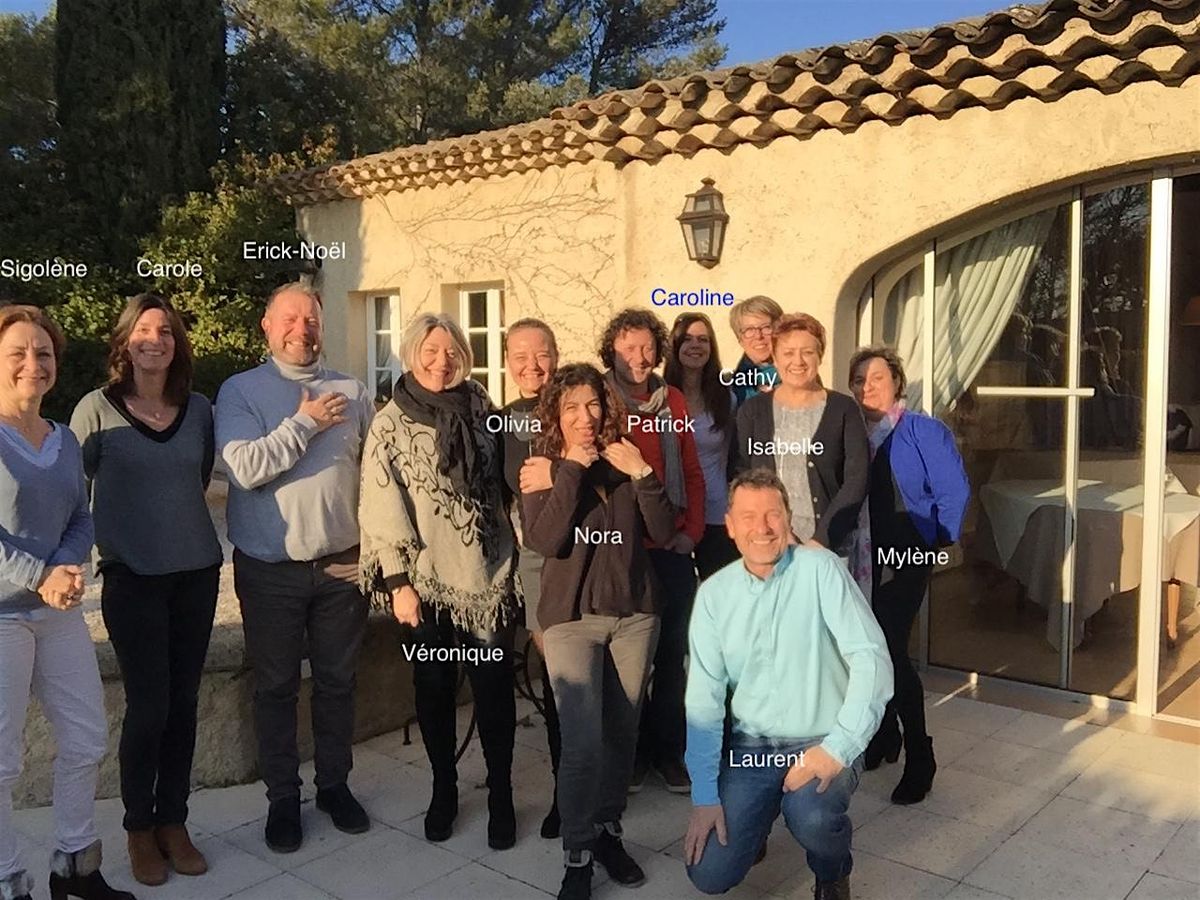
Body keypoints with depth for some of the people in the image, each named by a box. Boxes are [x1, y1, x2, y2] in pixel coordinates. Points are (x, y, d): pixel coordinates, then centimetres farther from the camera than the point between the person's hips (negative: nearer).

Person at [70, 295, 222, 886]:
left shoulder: (199, 409, 5)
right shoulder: (98, 408, -5)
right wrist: (113, 537, 0)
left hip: (197, 571, 3)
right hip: (132, 577, -3)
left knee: (183, 703, 10)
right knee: (148, 705, 0)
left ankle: (173, 822, 25)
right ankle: (140, 830, 20)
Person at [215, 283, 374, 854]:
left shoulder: (352, 393, 5)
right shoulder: (240, 392, -2)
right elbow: (245, 467, -18)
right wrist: (305, 422, -13)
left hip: (342, 565, 2)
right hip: (270, 569, -2)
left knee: (337, 680, 13)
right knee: (276, 687, 10)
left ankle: (335, 785, 30)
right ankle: (282, 797, 25)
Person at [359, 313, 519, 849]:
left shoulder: (479, 410, 6)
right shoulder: (391, 424, -2)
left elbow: (501, 485, 11)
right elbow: (382, 508, -5)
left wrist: (516, 559, 8)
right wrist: (397, 582, -10)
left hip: (487, 576, 1)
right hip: (426, 582, -1)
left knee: (494, 688, 3)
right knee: (435, 689, 12)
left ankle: (500, 797, 20)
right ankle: (444, 791, 30)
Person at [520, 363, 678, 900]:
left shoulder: (625, 462, 6)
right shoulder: (542, 468, -1)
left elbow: (663, 533, -2)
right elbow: (543, 540, -18)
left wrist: (643, 475, -14)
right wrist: (571, 469, -18)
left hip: (636, 613, 3)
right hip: (572, 617, -3)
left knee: (622, 732, 10)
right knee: (582, 743, -8)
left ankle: (608, 830, 29)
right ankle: (577, 856, 6)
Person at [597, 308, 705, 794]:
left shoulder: (673, 401, 7)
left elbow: (693, 473, 10)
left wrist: (692, 532, 2)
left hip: (672, 548, 3)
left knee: (672, 650, 9)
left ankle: (668, 749, 22)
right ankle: (630, 750, 23)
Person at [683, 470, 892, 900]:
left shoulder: (820, 569, -12)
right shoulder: (714, 594, -2)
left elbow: (871, 660, -18)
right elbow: (704, 698, -1)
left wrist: (837, 747, -27)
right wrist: (705, 794, -4)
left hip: (820, 744, -3)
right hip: (750, 749, 3)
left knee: (812, 817, -33)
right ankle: (760, 813, 28)